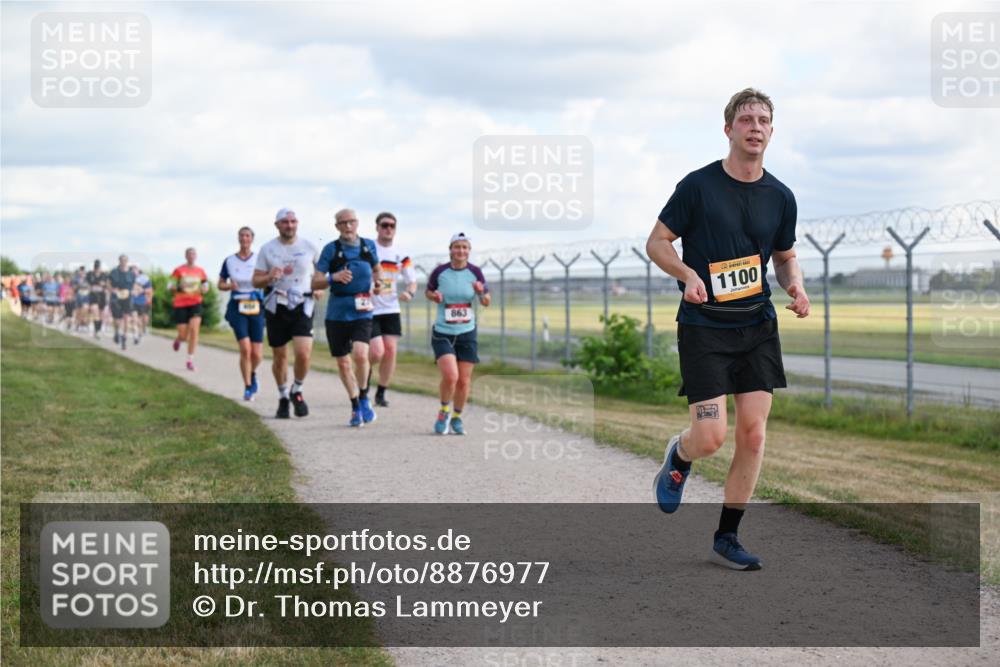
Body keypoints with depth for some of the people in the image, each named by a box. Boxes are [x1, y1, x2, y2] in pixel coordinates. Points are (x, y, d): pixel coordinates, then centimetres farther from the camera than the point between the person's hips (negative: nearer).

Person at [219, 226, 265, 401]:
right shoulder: (229, 261, 4)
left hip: (256, 308, 1)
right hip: (237, 307, -1)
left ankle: (252, 373, 34)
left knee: (257, 354, -1)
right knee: (245, 348, -16)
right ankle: (248, 388, -2)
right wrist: (229, 286, -10)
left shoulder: (260, 259, 3)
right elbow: (220, 284, 12)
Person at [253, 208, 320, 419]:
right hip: (276, 307, 1)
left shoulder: (308, 247, 3)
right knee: (279, 356, 7)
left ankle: (297, 392, 9)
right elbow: (256, 281, 3)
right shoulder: (267, 249, 3)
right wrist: (269, 277, -17)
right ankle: (283, 398, 27)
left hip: (302, 306, -1)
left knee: (303, 353, -16)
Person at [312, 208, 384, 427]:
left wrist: (378, 282, 4)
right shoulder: (331, 249, -2)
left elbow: (377, 268, 25)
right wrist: (333, 278, -21)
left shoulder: (368, 245, 6)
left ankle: (364, 398, 1)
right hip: (337, 313, 0)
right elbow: (315, 282, -3)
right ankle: (355, 407, 24)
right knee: (343, 362, 6)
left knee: (360, 354, -21)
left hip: (362, 312, 0)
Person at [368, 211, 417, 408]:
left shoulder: (401, 255, 7)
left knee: (390, 351, -3)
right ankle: (366, 371, 22)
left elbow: (412, 281, 12)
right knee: (377, 352, -13)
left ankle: (381, 393, 12)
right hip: (369, 310, -4)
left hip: (391, 310, 4)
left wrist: (409, 293, -10)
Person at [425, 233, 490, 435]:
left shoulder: (475, 272, -2)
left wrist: (481, 293, -18)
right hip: (443, 333, -2)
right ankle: (444, 412, 8)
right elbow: (428, 291, 12)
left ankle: (457, 417, 27)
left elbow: (486, 302, 5)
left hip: (467, 334, 2)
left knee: (464, 381, 4)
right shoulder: (440, 272, -5)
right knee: (450, 376, -19)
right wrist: (434, 295, -11)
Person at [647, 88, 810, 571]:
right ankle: (678, 458, 27)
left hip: (757, 326, 4)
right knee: (711, 437, -12)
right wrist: (688, 274, -20)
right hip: (703, 327, -4)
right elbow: (657, 242, -1)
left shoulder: (780, 197, 6)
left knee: (753, 433, -2)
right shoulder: (698, 186, -7)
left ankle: (726, 538, 11)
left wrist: (795, 286, -2)